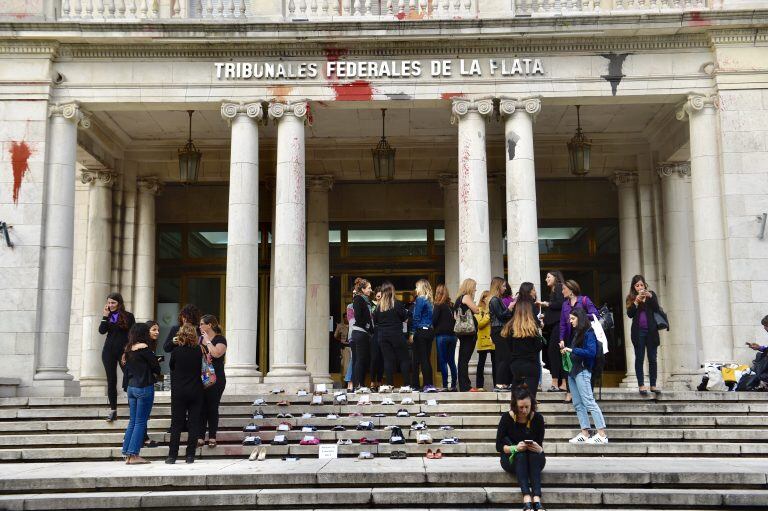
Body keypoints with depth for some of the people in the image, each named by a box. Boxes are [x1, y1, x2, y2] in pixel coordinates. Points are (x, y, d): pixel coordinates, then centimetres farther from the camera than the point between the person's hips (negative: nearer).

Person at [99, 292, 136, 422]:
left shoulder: (128, 316, 0)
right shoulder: (108, 316, 10)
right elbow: (101, 331, -4)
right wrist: (105, 316, -11)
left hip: (124, 351, -3)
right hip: (109, 351, 3)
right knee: (111, 380, 5)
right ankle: (113, 410, 10)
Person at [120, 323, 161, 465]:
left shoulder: (128, 349, 10)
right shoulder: (143, 347, -13)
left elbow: (125, 367, 12)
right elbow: (155, 365, -10)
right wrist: (155, 375, 10)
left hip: (131, 387, 7)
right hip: (144, 387, -7)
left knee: (133, 421, 12)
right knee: (141, 422, -3)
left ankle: (128, 455, 12)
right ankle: (134, 455, -4)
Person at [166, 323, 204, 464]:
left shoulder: (176, 350, -8)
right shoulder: (199, 350, -5)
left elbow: (171, 366, 8)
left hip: (179, 392, -1)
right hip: (196, 392, 1)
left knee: (176, 424, 6)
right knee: (194, 423, 5)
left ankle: (172, 456, 6)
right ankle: (190, 455, 5)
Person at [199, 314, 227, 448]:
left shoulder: (220, 339, -7)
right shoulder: (201, 339, 14)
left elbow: (216, 353, -25)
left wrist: (208, 341, -14)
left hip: (216, 379, -6)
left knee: (212, 408, 0)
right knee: (201, 407, 3)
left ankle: (212, 437, 9)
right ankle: (200, 437, 7)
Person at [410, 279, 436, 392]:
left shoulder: (420, 299, -8)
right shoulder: (430, 301, 15)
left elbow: (416, 318, -12)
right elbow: (432, 317, 14)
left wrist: (412, 333, -11)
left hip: (421, 331, -8)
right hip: (430, 331, 8)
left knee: (422, 359, -6)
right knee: (427, 359, 9)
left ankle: (427, 384, -9)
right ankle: (429, 384, 8)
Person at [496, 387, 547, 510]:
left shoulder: (538, 418, -8)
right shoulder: (507, 418, -11)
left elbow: (540, 446, -5)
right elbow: (499, 446, -10)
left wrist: (539, 449, -30)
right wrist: (515, 448, -29)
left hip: (534, 460, 1)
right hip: (511, 459, -1)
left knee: (536, 453, -32)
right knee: (520, 455, -34)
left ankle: (537, 498, -46)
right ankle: (527, 498, -50)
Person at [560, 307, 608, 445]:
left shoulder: (588, 333, -8)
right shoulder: (577, 333, 17)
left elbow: (591, 352, -20)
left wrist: (572, 350, -17)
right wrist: (565, 349, 5)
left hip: (582, 371, -9)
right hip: (573, 371, 9)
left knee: (589, 402, -12)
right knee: (578, 404, 6)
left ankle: (602, 435, -12)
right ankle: (584, 434, 8)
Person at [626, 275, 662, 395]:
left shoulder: (651, 294, 9)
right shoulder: (631, 298, 6)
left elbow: (656, 309, -4)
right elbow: (629, 314, -5)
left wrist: (650, 297, -17)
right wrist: (636, 302, -16)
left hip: (651, 331, 1)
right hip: (638, 332, -1)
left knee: (652, 358, 2)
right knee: (639, 358, 1)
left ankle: (653, 385, 7)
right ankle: (641, 385, 2)